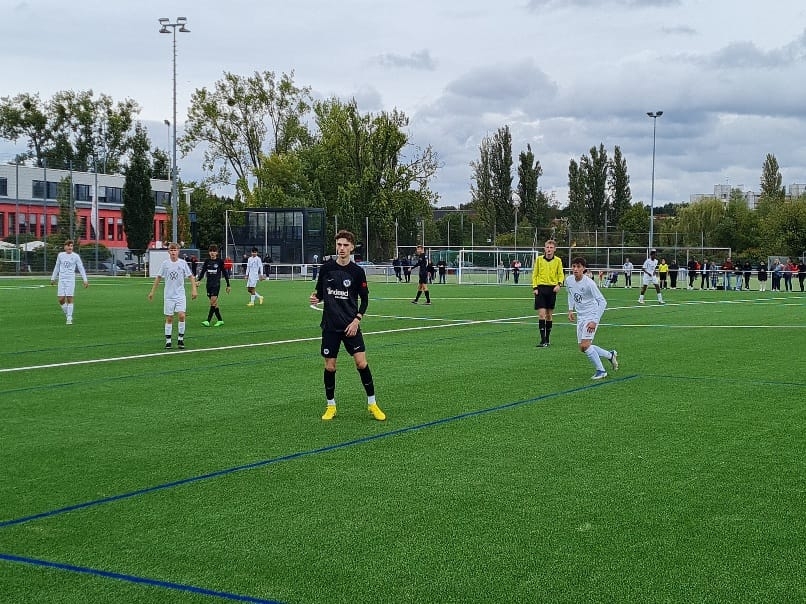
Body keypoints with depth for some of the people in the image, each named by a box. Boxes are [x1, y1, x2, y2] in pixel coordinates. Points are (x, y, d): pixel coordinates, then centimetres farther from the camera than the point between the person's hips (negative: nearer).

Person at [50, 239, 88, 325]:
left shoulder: (75, 256, 1)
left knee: (69, 299, -8)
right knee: (61, 299, -3)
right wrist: (53, 278, 22)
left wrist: (85, 280, -4)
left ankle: (69, 319, -2)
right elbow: (57, 267, 20)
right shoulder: (60, 255, 9)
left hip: (71, 280, -3)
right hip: (61, 280, 3)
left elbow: (81, 268, 2)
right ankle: (67, 314, 19)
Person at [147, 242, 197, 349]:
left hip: (180, 295, -1)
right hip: (168, 295, 1)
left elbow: (191, 276, 4)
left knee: (182, 315, -13)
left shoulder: (182, 263, -2)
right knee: (169, 318, 2)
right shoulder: (165, 263, 0)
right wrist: (152, 291, 10)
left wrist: (193, 289, -5)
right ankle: (168, 341, 10)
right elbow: (159, 277, 9)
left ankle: (180, 339, 1)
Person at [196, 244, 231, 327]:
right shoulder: (207, 261, 8)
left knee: (213, 302, -14)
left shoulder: (220, 261, -2)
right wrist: (198, 280, -14)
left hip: (216, 284, -5)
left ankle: (208, 321, -18)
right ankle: (220, 320, 18)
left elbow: (225, 273, 3)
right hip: (209, 284, 5)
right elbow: (202, 272, 4)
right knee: (214, 303, 8)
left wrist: (228, 285, 4)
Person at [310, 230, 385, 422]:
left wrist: (357, 320, -8)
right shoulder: (326, 268, 2)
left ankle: (372, 404, 6)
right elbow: (320, 292, 13)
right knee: (330, 366, 3)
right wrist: (316, 297, -10)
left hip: (350, 326, -1)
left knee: (361, 363, -8)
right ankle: (331, 406, 19)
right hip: (330, 325, 1)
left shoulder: (357, 271, -3)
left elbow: (364, 299, 3)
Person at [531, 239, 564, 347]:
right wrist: (534, 287, -3)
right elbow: (535, 274, 6)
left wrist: (559, 284, -10)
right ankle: (543, 339, -10)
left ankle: (547, 338, 21)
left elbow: (560, 274, 8)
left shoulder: (558, 260, 2)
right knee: (541, 314, -10)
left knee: (549, 314, 9)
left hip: (552, 289, 1)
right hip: (541, 288, -1)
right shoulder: (539, 259, 1)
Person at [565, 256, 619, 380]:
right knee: (582, 349, 8)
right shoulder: (568, 280, -2)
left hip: (591, 316, -8)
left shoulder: (589, 283, -22)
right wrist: (570, 310, 11)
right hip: (580, 317, 8)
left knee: (585, 345, -19)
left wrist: (594, 321, -24)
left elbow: (602, 302, -20)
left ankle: (601, 371, -3)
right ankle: (610, 355, 28)